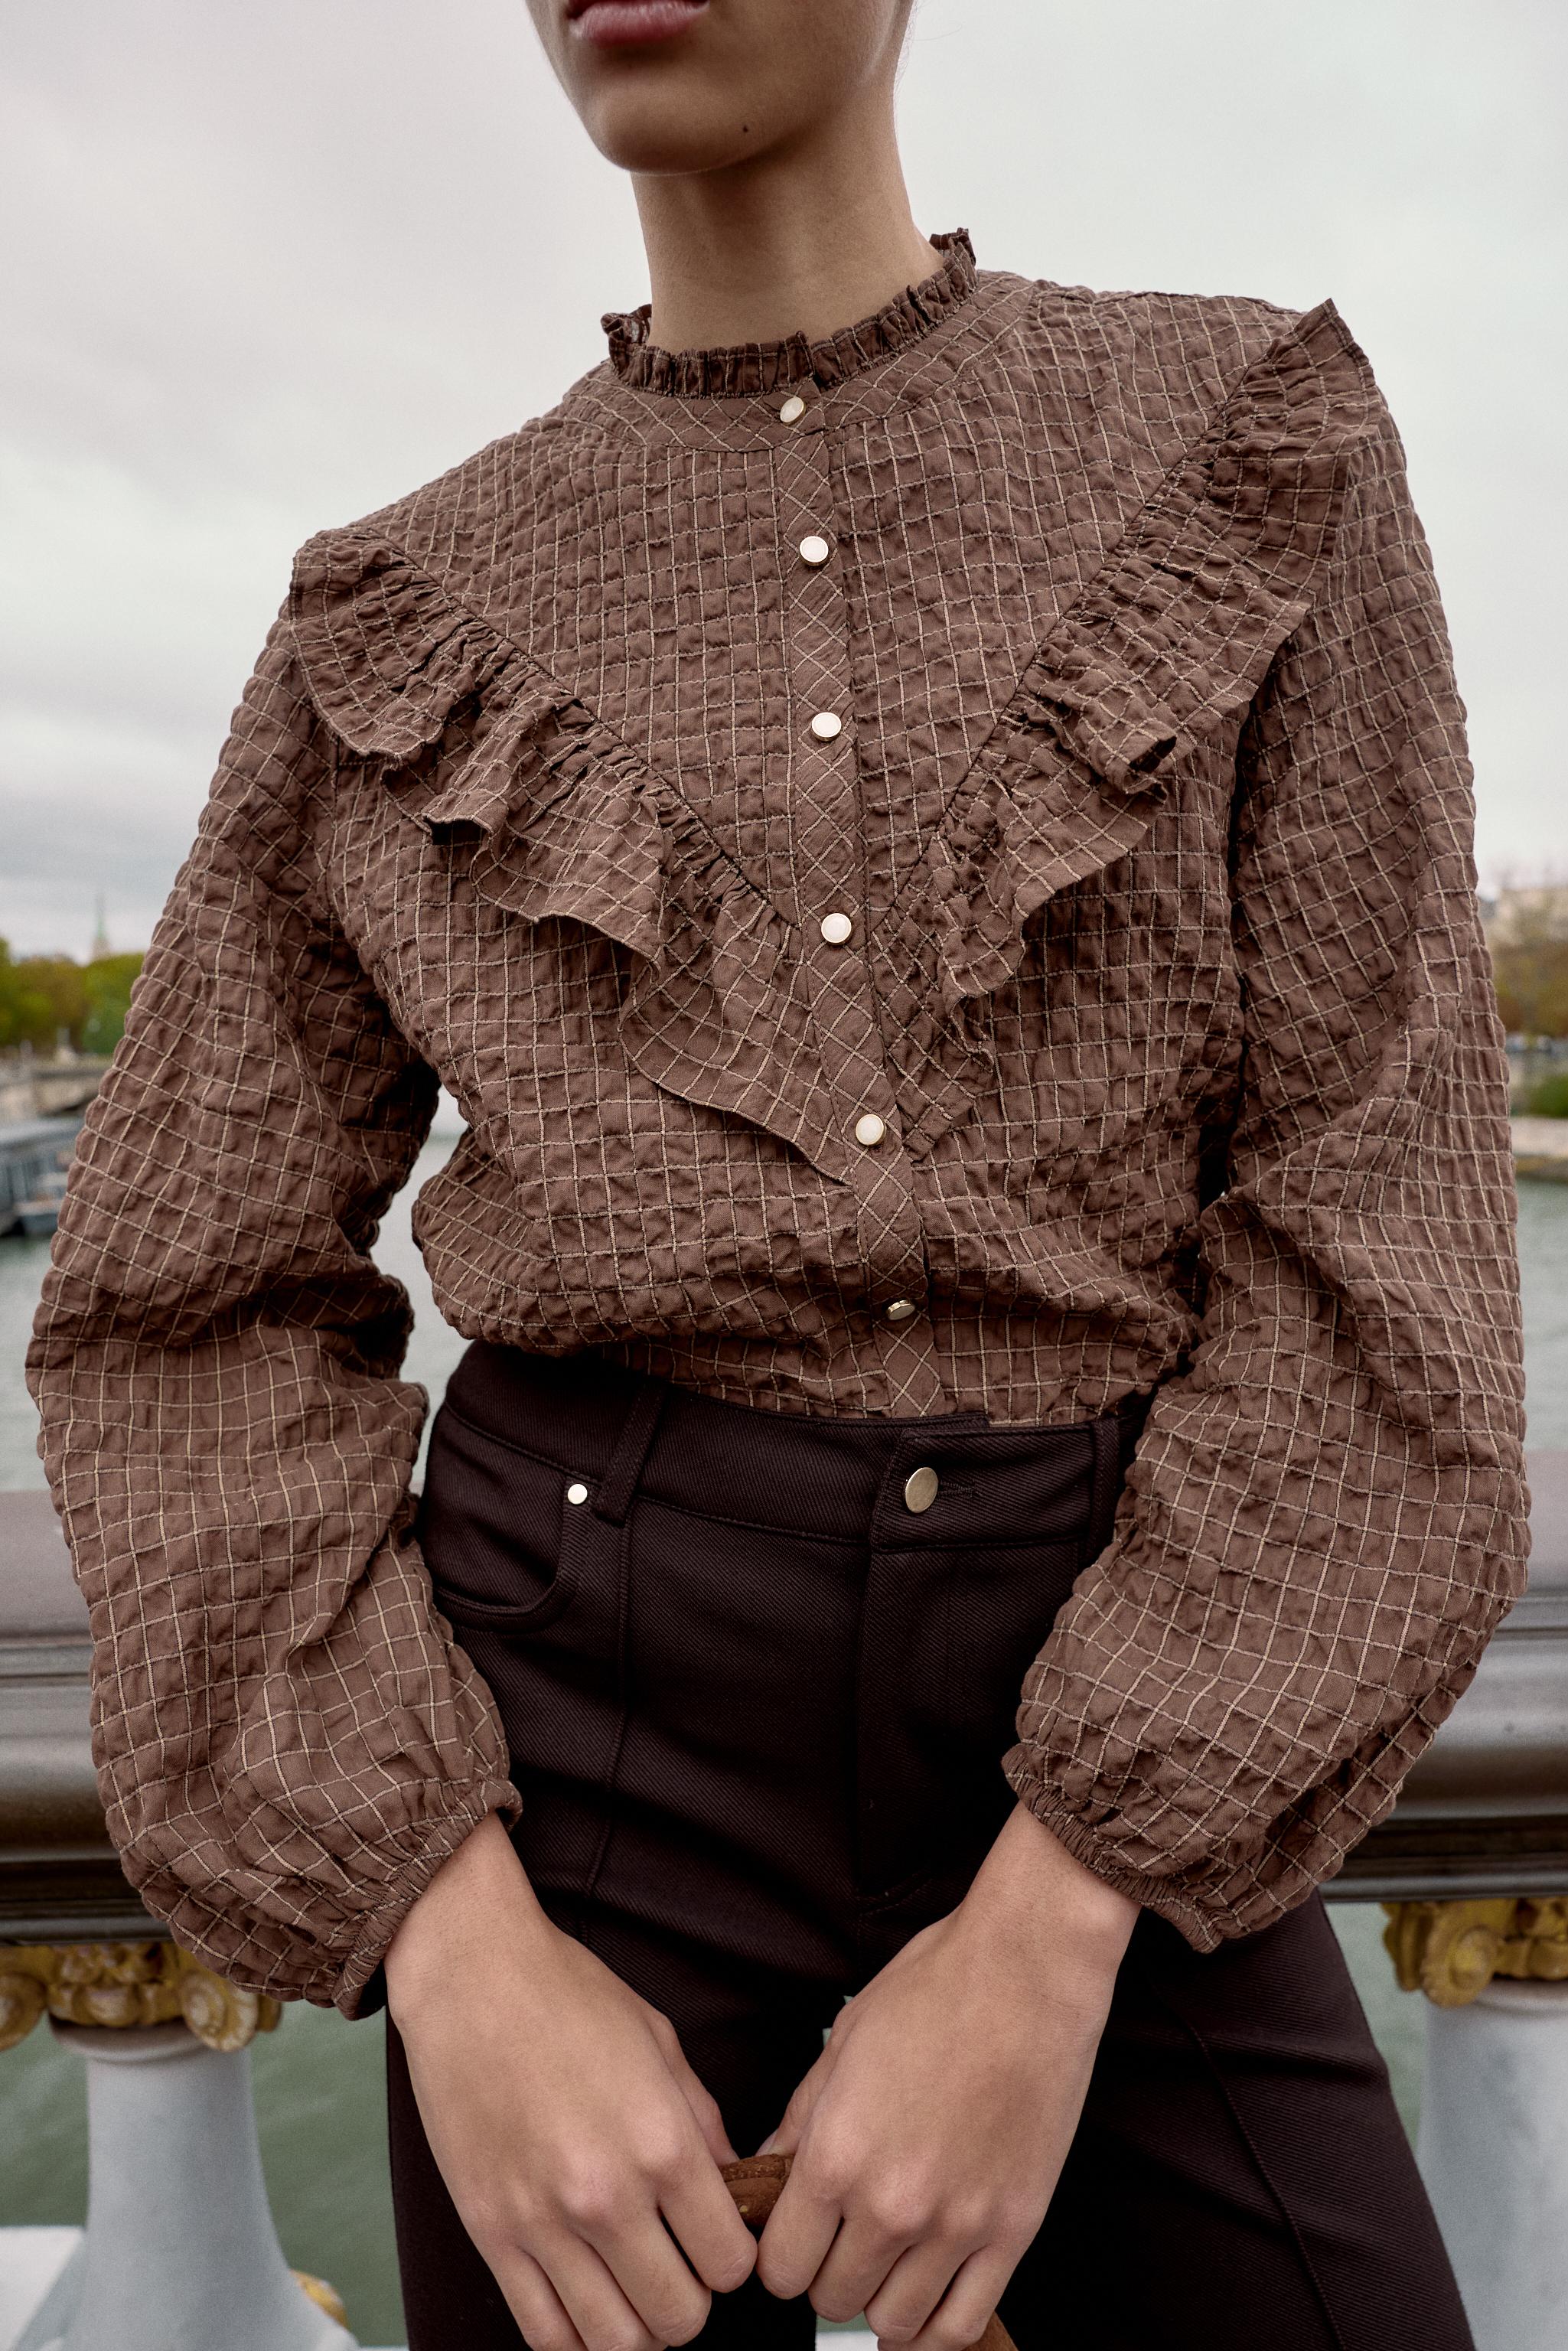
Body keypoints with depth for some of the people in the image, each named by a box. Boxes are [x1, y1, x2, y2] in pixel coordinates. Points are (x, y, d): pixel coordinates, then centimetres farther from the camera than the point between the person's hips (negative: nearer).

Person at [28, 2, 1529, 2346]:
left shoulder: (1262, 459, 4)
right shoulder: (409, 620, 5)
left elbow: (1385, 1214, -5)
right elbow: (193, 1325, 3)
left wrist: (1043, 1945, -13)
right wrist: (459, 1964, -10)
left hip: (1108, 1739, 1)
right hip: (600, 1716, 1)